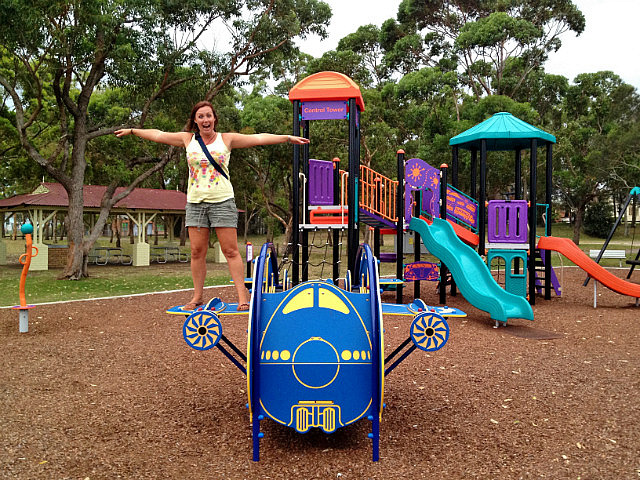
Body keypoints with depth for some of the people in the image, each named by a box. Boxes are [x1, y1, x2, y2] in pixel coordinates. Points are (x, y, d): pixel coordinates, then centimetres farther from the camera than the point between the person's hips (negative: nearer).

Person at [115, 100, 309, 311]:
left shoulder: (226, 139, 3)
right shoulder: (188, 139, 10)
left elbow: (259, 138, -2)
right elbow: (158, 135, 21)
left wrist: (288, 138, -8)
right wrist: (131, 131, 29)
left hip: (222, 201, -3)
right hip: (195, 202, 3)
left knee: (230, 250, -5)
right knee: (197, 251, 4)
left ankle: (242, 296, -2)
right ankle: (198, 296, 15)